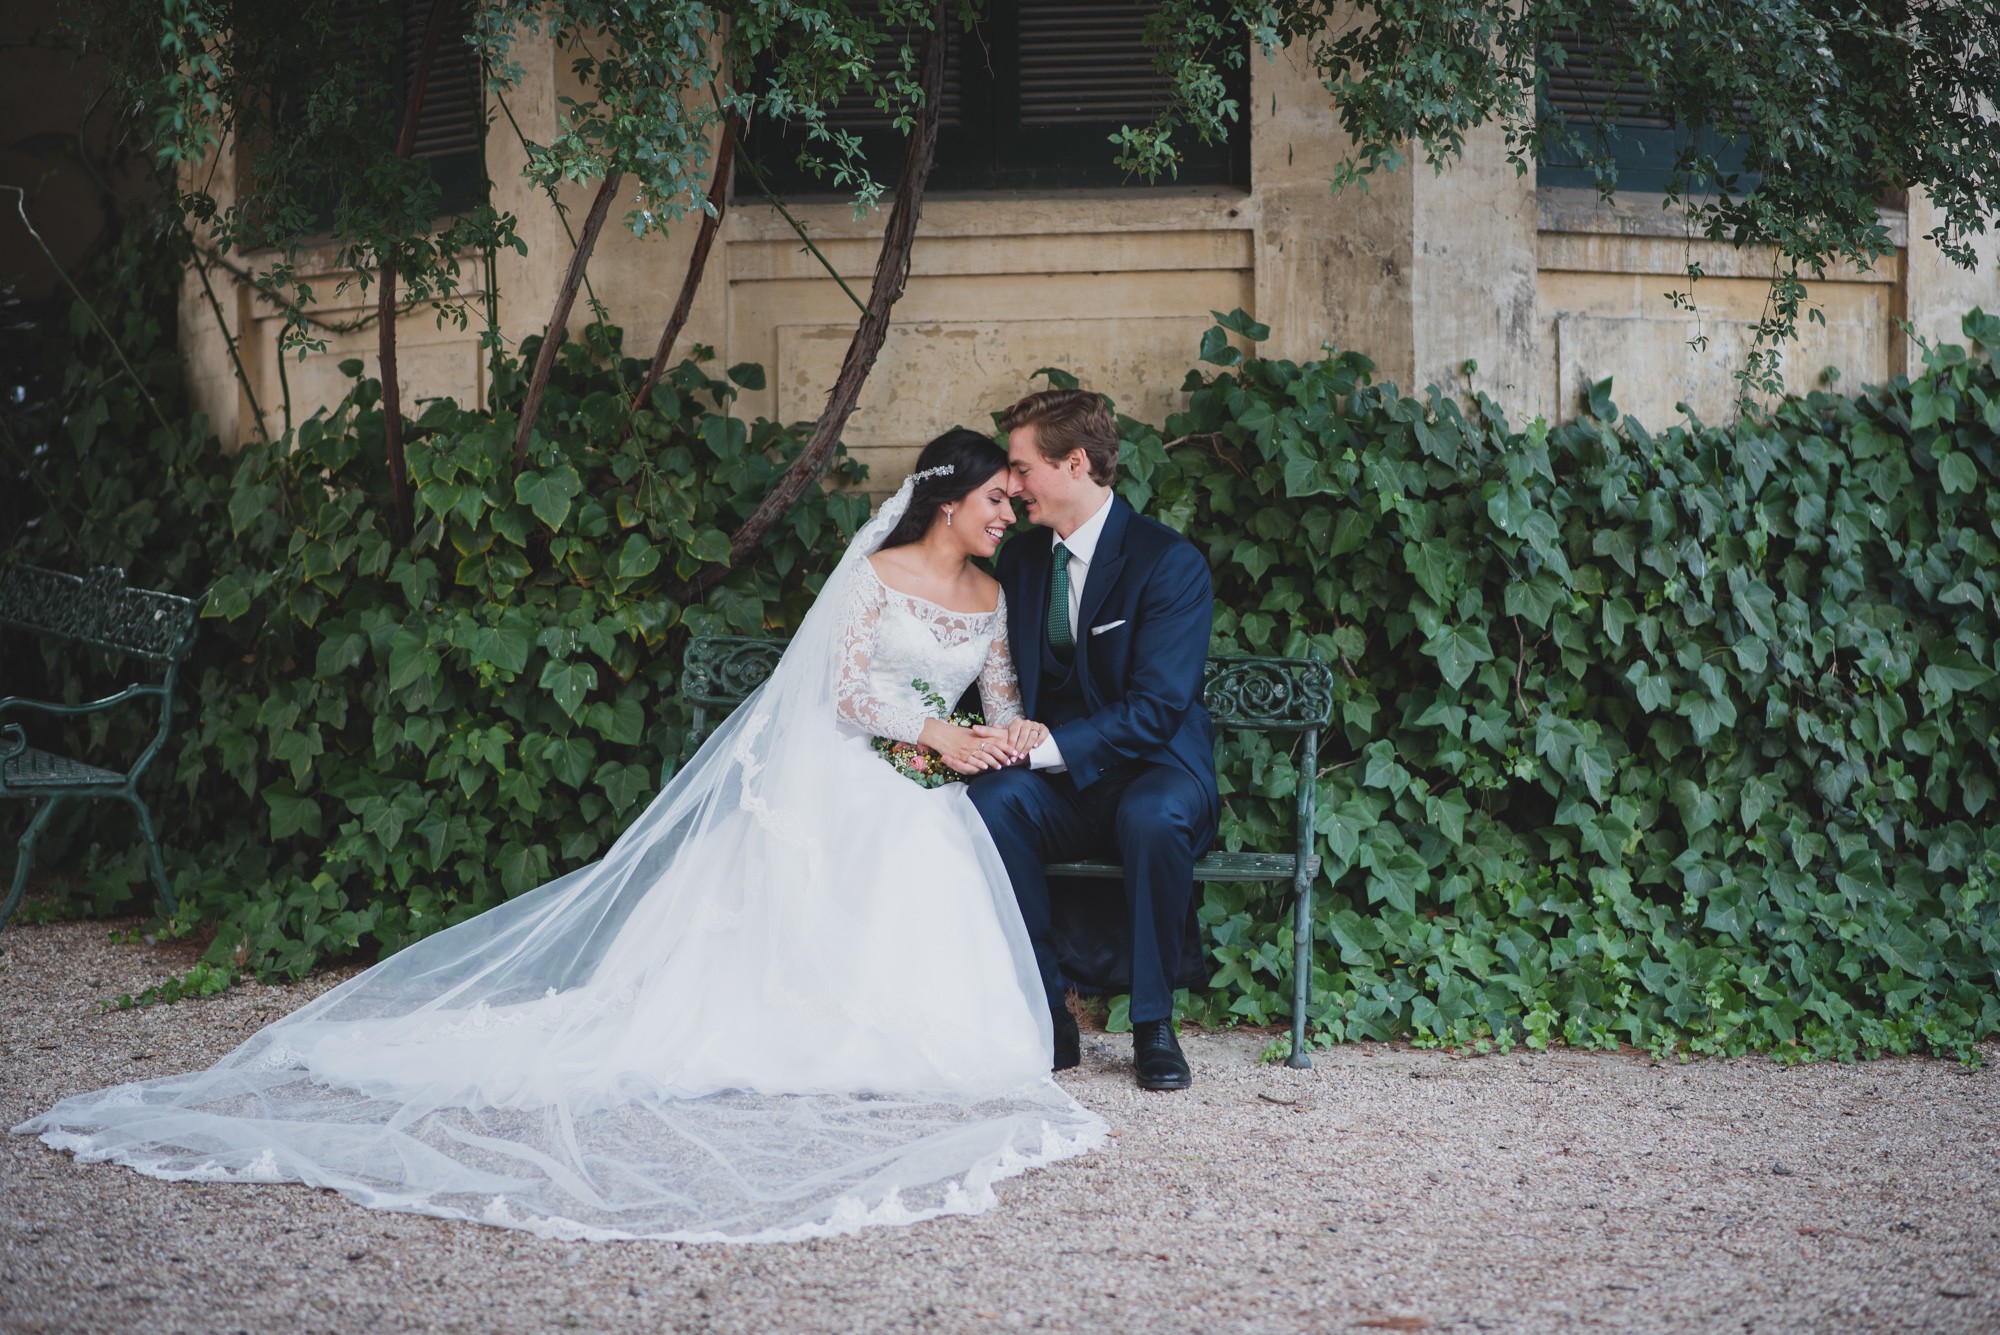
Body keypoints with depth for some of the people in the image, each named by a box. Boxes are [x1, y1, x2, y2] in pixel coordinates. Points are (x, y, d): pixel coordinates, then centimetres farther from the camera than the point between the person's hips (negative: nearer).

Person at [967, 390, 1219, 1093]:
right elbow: (1014, 687, 14)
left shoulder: (1170, 561, -11)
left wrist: (1048, 744, -28)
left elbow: (1156, 706, -18)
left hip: (1154, 771, -4)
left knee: (1153, 816, -39)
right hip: (1056, 781, 5)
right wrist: (1008, 741, -10)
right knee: (991, 801, -29)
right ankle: (1047, 1017, -21)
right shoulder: (1020, 558, 10)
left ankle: (1153, 1024, -22)